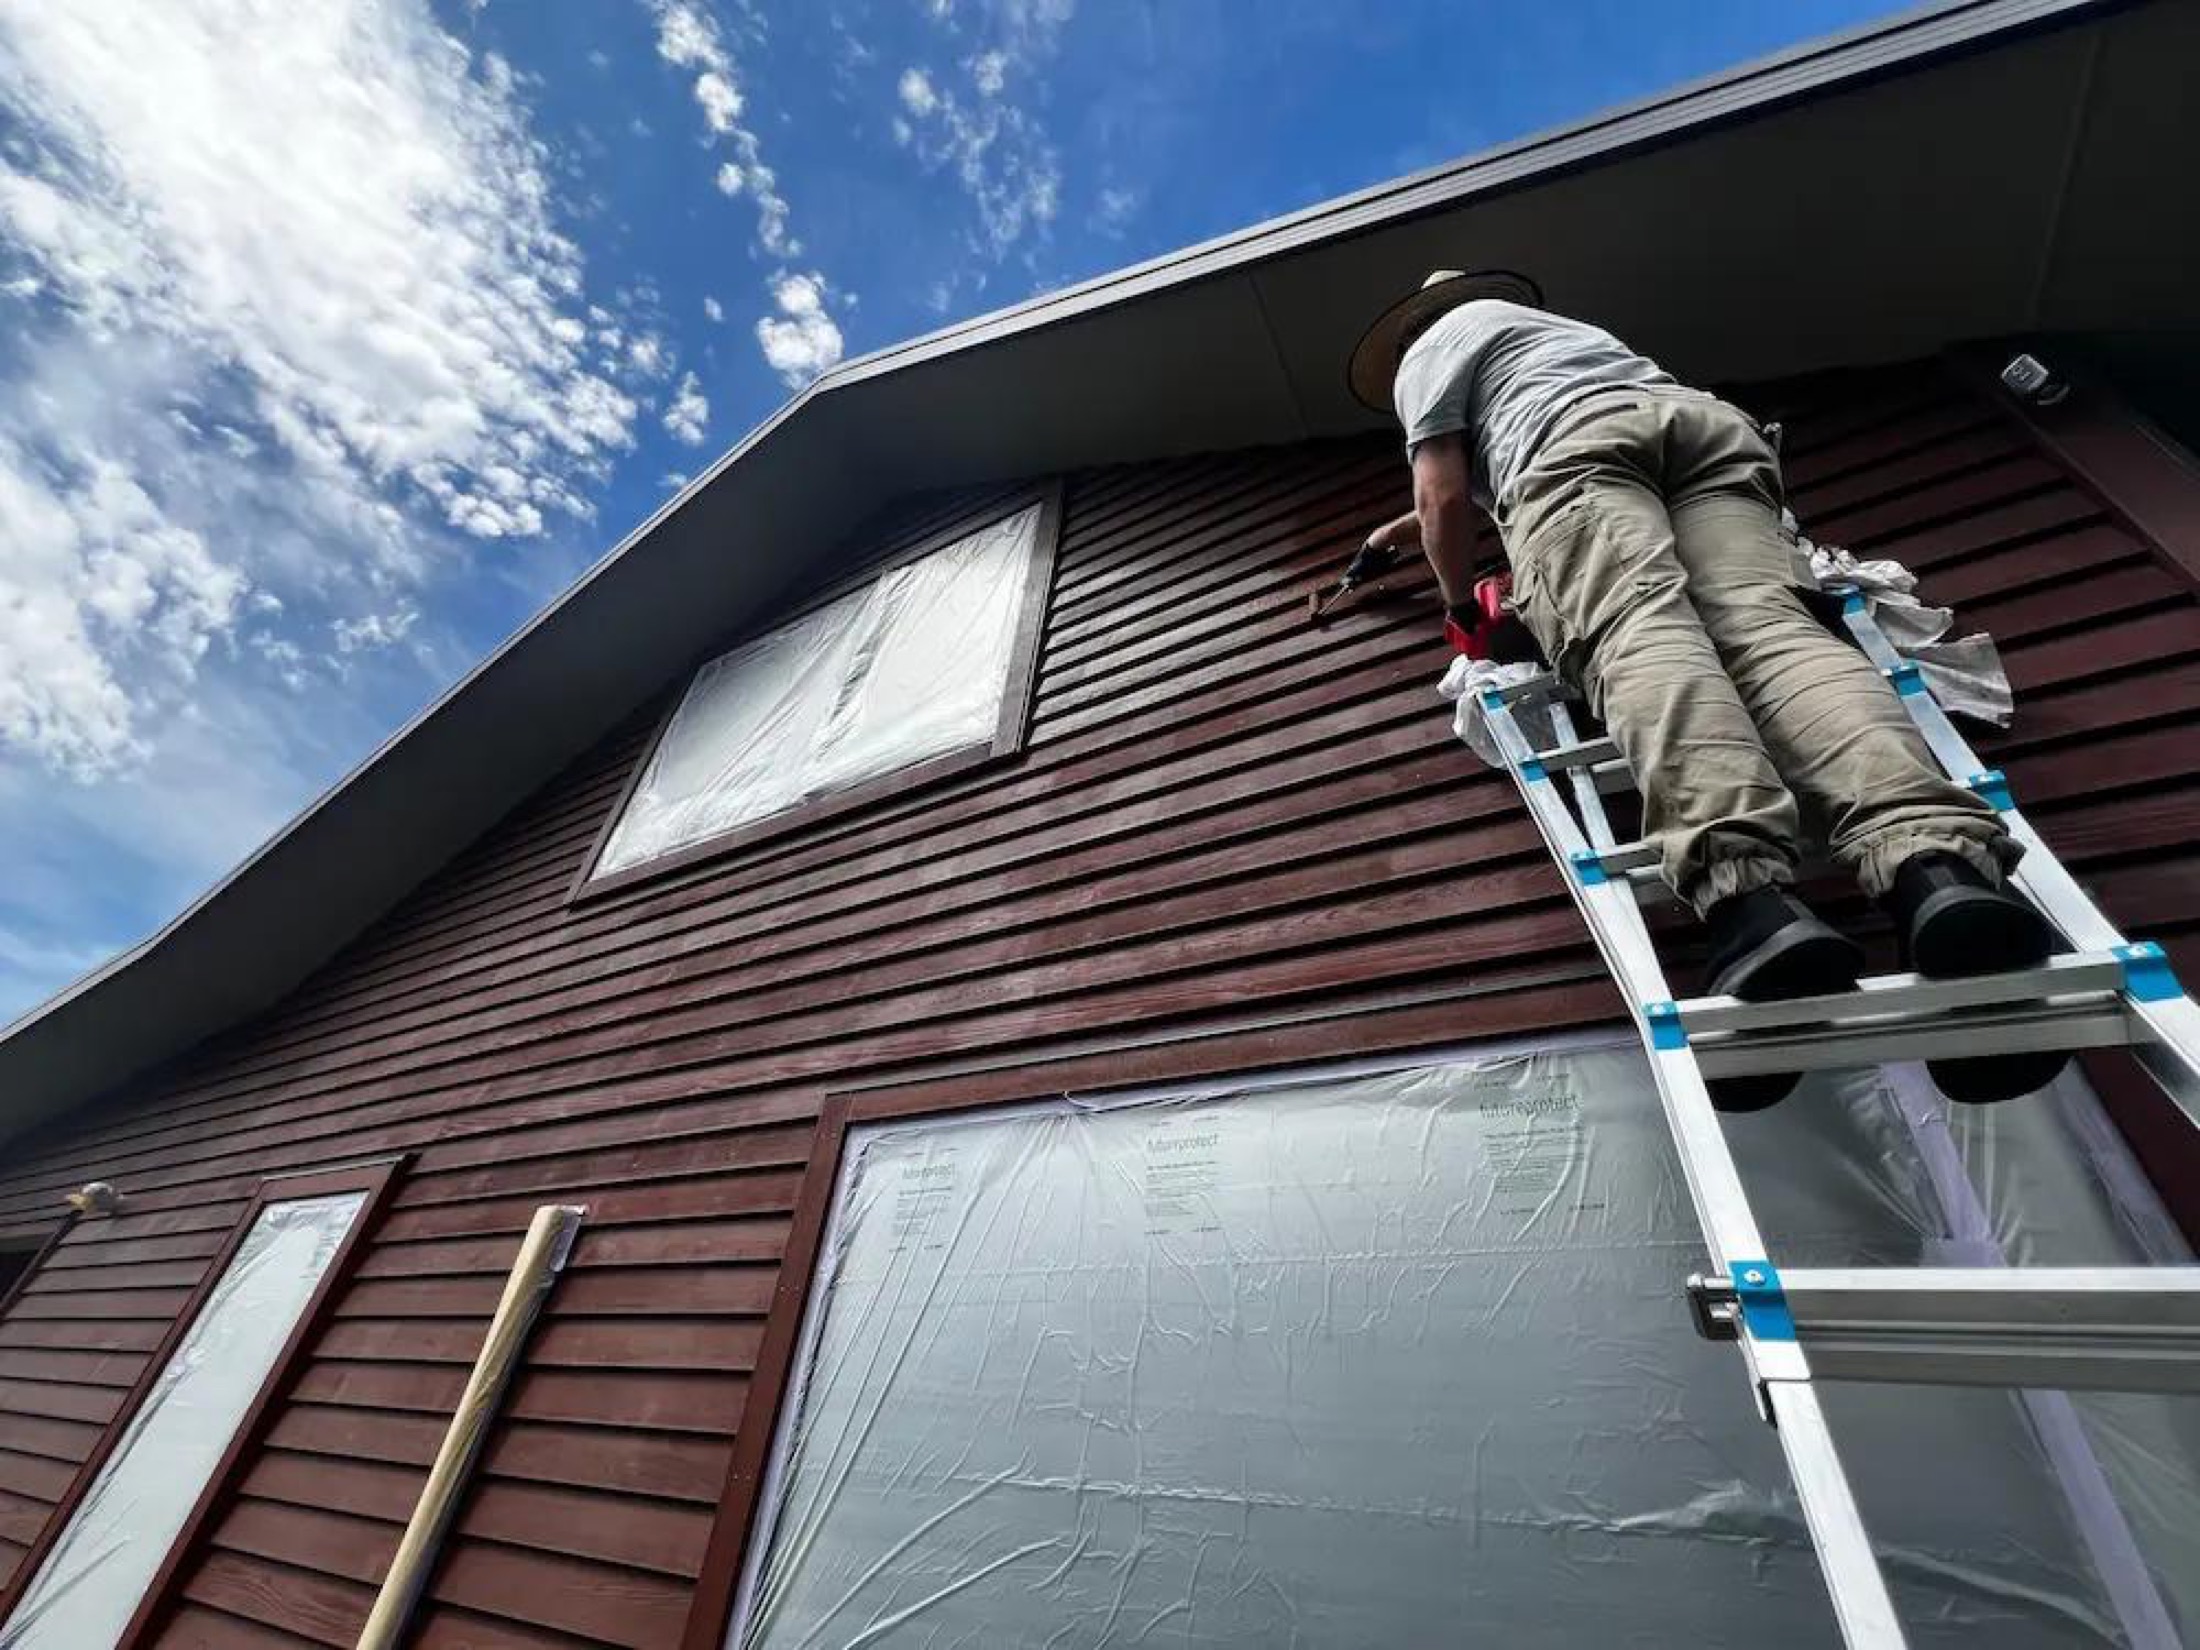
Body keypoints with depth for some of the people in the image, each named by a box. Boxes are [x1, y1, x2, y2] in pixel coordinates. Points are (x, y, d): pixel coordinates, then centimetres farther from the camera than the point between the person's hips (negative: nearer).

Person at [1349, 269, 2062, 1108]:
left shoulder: (1425, 353, 26)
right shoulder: (1547, 325, 49)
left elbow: (1445, 494, 11)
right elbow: (1472, 486, 62)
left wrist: (1463, 605, 23)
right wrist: (1419, 524, 70)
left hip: (1577, 446, -5)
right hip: (1712, 425, 6)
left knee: (1640, 634, -30)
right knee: (1766, 626, -20)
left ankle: (1745, 893, -58)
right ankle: (1939, 864, -49)